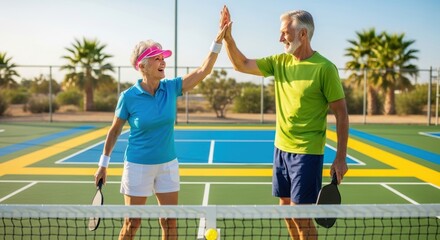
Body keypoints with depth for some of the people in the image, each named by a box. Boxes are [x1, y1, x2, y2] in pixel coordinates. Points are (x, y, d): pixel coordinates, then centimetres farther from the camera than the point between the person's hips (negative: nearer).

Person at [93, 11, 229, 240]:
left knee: (170, 221, 10)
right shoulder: (128, 96, -14)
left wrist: (218, 39, -20)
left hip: (168, 164, 4)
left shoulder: (171, 87, -5)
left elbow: (203, 70, -11)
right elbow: (114, 131, -2)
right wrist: (103, 164, 2)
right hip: (138, 166, -3)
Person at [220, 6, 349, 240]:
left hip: (307, 152, -6)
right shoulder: (280, 62, 5)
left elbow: (341, 114, -11)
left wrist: (340, 158, -13)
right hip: (281, 148, 7)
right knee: (285, 206, 15)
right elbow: (241, 64, 11)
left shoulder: (325, 68, -14)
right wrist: (227, 37, -3)